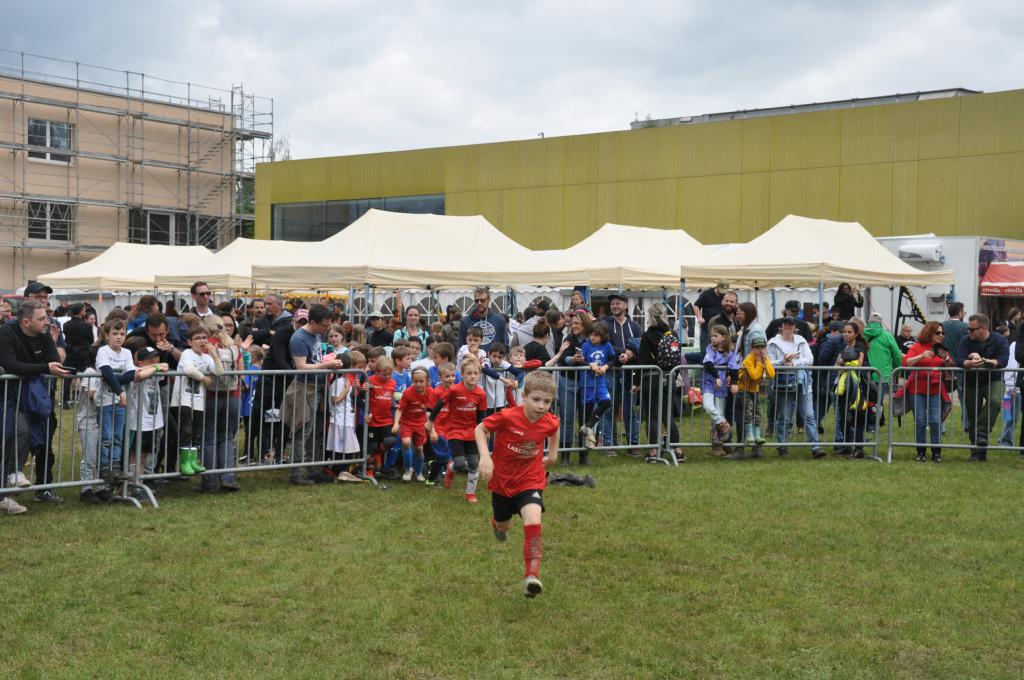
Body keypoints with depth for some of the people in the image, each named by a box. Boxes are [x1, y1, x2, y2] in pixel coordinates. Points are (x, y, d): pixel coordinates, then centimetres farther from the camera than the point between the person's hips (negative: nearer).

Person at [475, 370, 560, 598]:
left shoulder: (550, 422, -14)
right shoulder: (507, 417, -26)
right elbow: (480, 429, -13)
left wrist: (553, 453, 7)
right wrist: (485, 457, -25)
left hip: (530, 481, 0)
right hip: (502, 481, 0)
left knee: (533, 522, -26)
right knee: (503, 527, 21)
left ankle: (532, 575, -24)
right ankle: (497, 522, 61)